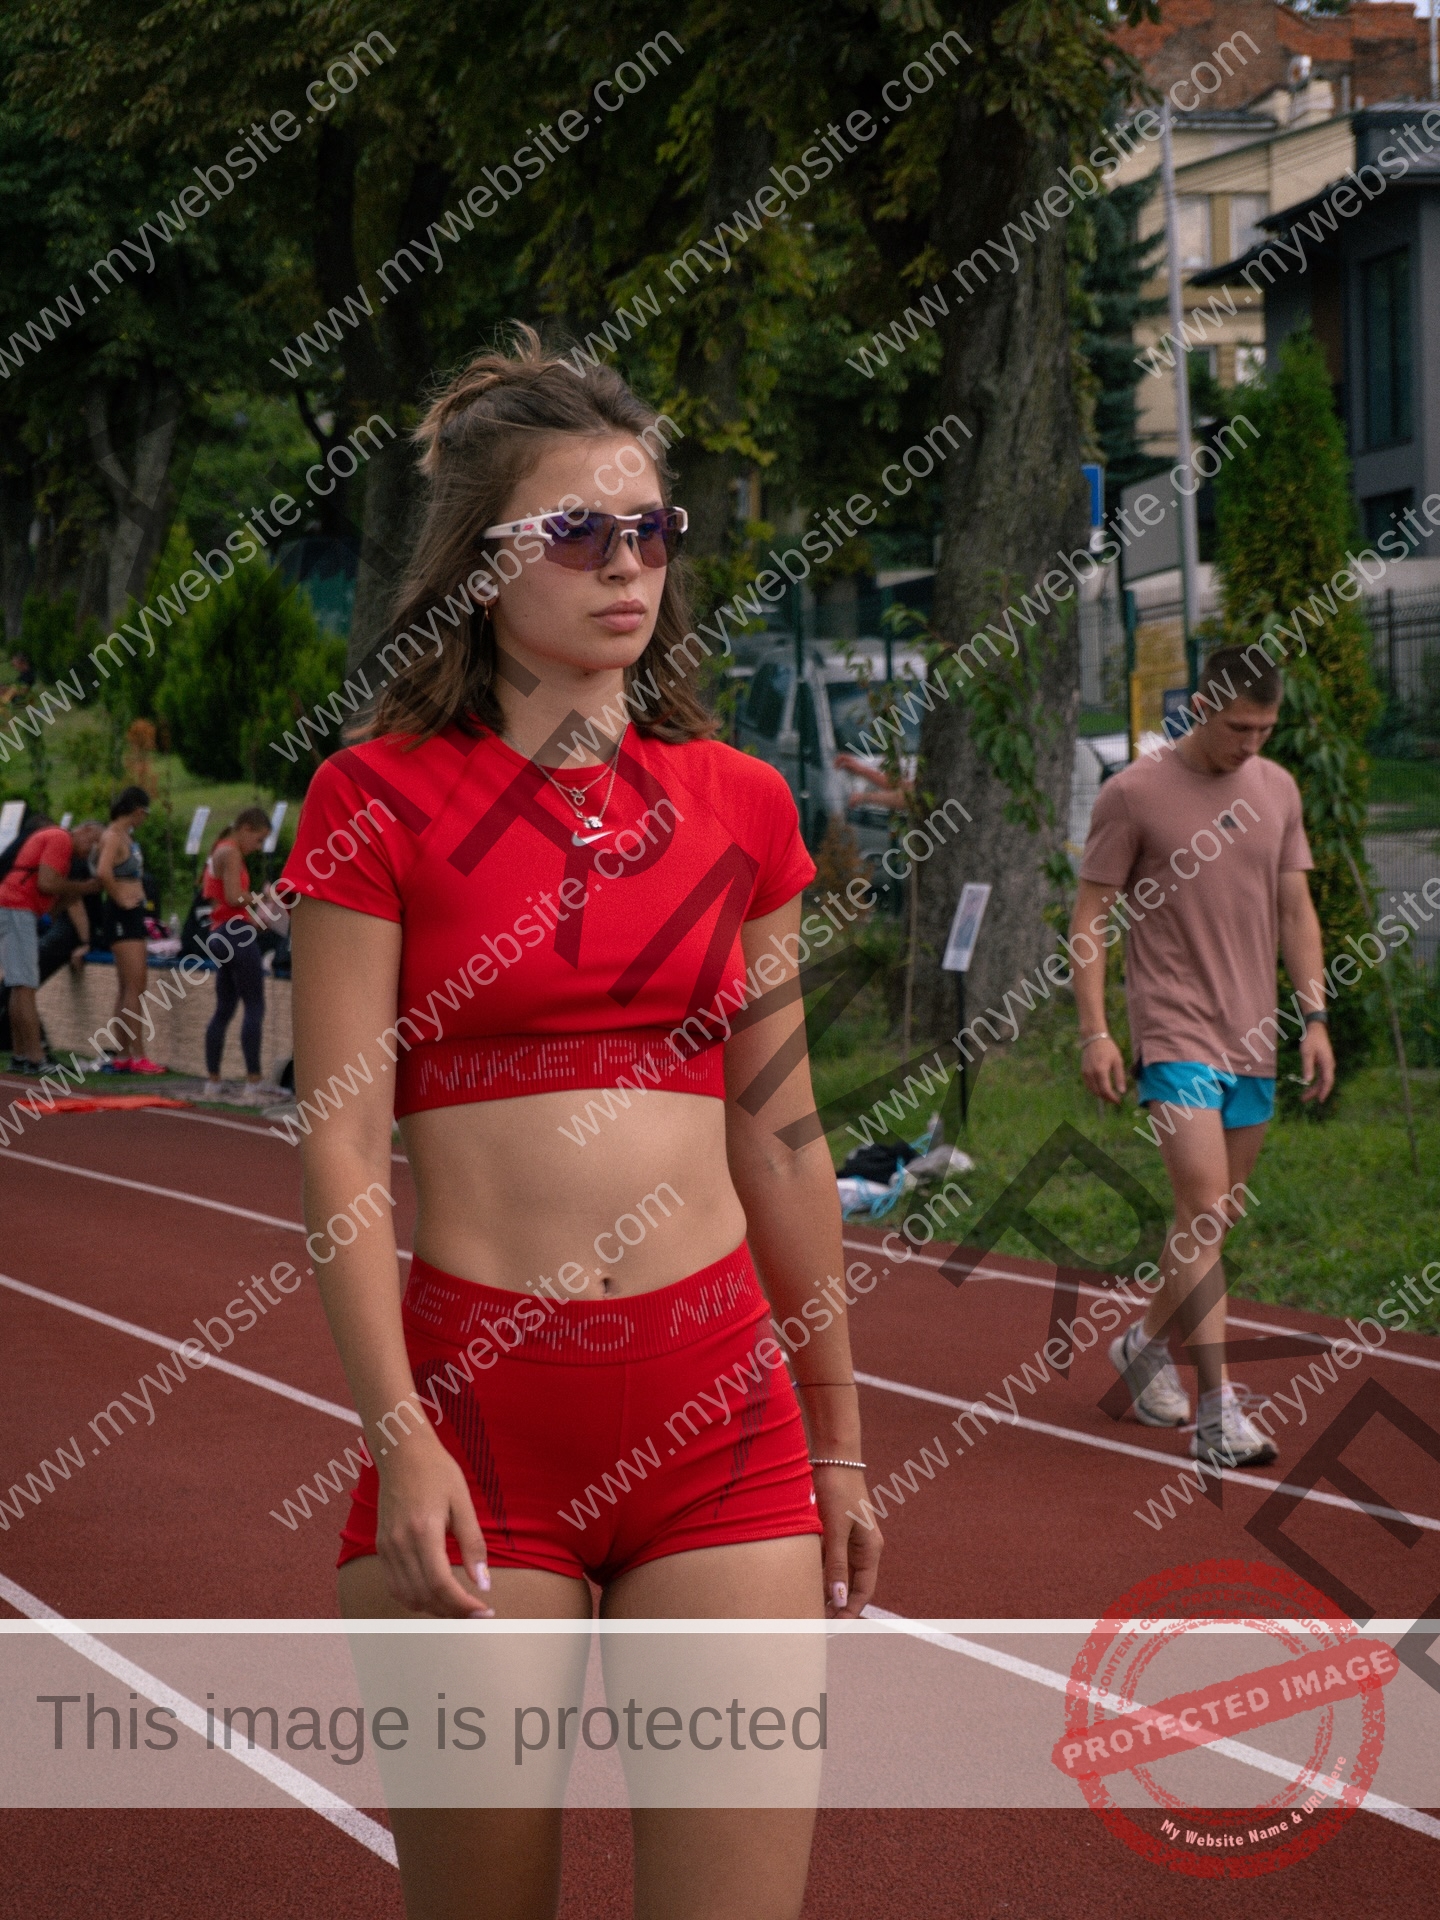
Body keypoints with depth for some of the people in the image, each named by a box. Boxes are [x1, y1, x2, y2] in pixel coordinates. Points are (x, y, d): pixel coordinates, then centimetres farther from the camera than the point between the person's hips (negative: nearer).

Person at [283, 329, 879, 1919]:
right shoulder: (379, 800, -1)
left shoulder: (737, 805, 10)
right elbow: (340, 1148, -5)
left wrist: (836, 1438, 18)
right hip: (474, 1398, -3)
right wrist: (402, 1444, -15)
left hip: (722, 1401, 3)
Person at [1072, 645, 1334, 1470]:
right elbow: (1090, 916, -3)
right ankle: (1219, 1413, -18)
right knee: (1205, 1208, -16)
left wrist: (1315, 1016, 8)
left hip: (1254, 1038, 6)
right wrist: (1094, 1031, -10)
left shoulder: (1277, 789, 9)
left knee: (1220, 1216, 12)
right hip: (1176, 1036, -6)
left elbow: (1297, 910, 16)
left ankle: (1147, 1342, 36)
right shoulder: (1134, 793, -6)